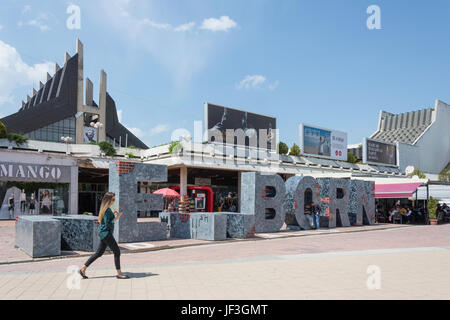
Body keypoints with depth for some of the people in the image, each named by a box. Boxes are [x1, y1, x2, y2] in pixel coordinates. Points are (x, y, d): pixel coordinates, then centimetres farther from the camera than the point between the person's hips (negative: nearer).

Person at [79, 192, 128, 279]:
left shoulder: (107, 208, 12)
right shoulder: (107, 210, -18)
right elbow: (108, 224, -22)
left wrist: (114, 215, 11)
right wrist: (117, 217, -20)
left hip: (104, 233, 10)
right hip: (106, 233, -10)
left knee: (99, 253, 15)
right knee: (117, 252, -5)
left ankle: (83, 269, 18)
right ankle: (119, 274, 2)